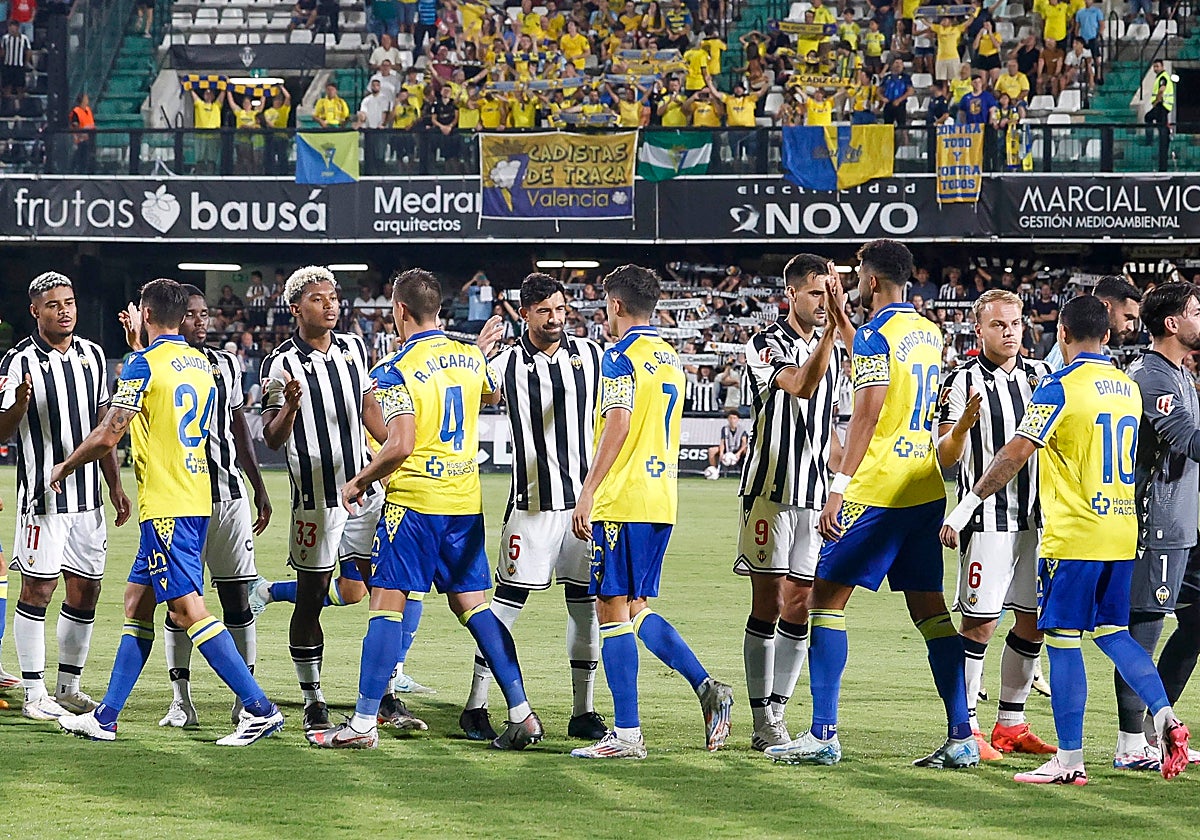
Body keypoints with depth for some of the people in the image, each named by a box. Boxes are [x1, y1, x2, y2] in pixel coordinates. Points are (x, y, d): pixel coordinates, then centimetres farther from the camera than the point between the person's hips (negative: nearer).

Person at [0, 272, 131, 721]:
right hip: (43, 497, -6)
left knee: (85, 590, 8)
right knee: (37, 588, -5)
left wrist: (115, 484, 16)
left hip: (88, 495, 6)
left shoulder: (92, 355, 10)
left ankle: (69, 686, 18)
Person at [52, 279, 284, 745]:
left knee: (188, 609, -10)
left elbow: (108, 436, -13)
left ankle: (259, 708, -15)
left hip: (165, 506, -9)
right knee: (136, 602, 13)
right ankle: (105, 718, 15)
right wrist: (141, 341, 37)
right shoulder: (202, 365, 12)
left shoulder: (144, 364, -11)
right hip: (196, 501, 9)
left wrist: (64, 468, 3)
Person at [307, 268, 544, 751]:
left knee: (387, 604, -1)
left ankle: (364, 724, -2)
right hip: (466, 502, 6)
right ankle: (522, 715, 8)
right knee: (473, 605, 12)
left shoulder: (396, 372, -13)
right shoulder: (470, 358, 7)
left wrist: (359, 481, -6)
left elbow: (400, 446, -21)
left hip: (414, 501, -6)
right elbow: (495, 396, 29)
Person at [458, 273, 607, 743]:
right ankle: (476, 705, 4)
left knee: (586, 603, 4)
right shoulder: (507, 363, -1)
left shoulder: (591, 356, 7)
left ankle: (583, 711, 11)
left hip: (587, 498, 3)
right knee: (508, 600, -4)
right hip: (533, 504, -3)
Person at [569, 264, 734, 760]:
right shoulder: (671, 359, 16)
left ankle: (626, 734, -6)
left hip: (622, 501, -8)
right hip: (662, 501, 8)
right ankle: (706, 687, 0)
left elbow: (618, 425, -20)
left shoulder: (622, 357, -10)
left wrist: (588, 493, -20)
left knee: (613, 611, -4)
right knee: (636, 609, 16)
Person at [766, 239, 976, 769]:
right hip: (926, 488, 8)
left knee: (826, 596, -1)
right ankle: (961, 738, 5)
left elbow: (867, 413, -19)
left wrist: (839, 488, -20)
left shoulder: (876, 333, -11)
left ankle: (823, 734, -5)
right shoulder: (929, 333, 14)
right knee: (929, 608, 10)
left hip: (876, 490, -8)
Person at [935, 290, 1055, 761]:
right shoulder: (963, 382, -5)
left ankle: (1010, 725, 17)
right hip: (988, 520, -6)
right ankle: (965, 729, -2)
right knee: (979, 622, -7)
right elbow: (944, 458, -8)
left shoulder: (1041, 375, 11)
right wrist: (962, 425, -27)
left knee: (1033, 622, 8)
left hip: (1037, 516, 6)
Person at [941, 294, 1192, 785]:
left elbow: (1016, 453, -15)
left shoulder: (1061, 387, -11)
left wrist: (967, 506, -11)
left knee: (1064, 642, -2)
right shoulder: (1129, 389, 11)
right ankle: (1164, 715, -1)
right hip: (1122, 534, 7)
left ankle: (1069, 760, -1)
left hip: (1073, 537, -7)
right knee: (1112, 633, 17)